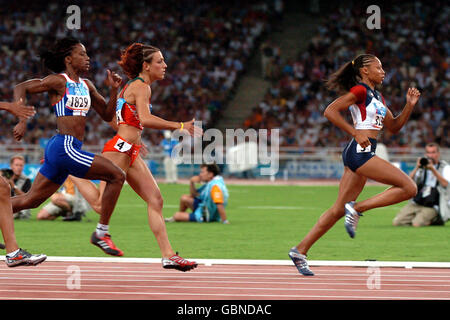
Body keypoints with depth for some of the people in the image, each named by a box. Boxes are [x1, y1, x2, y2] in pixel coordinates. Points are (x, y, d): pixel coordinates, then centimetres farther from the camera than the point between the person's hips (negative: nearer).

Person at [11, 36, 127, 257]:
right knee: (116, 176, -10)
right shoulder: (59, 81, -5)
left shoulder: (86, 85, 18)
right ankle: (101, 233, -4)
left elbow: (107, 115, 21)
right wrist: (22, 121, -17)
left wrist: (113, 90, 6)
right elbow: (20, 88, -7)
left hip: (69, 150, 9)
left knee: (31, 200, 12)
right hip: (64, 146, -9)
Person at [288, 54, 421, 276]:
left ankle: (300, 250, 9)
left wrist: (409, 105, 11)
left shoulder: (377, 97, 22)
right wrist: (356, 133, -17)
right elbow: (330, 111, -14)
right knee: (408, 187, -13)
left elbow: (394, 126, 25)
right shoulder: (359, 91, -6)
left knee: (339, 210, 9)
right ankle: (357, 208, -11)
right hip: (360, 152, -10)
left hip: (362, 154, 10)